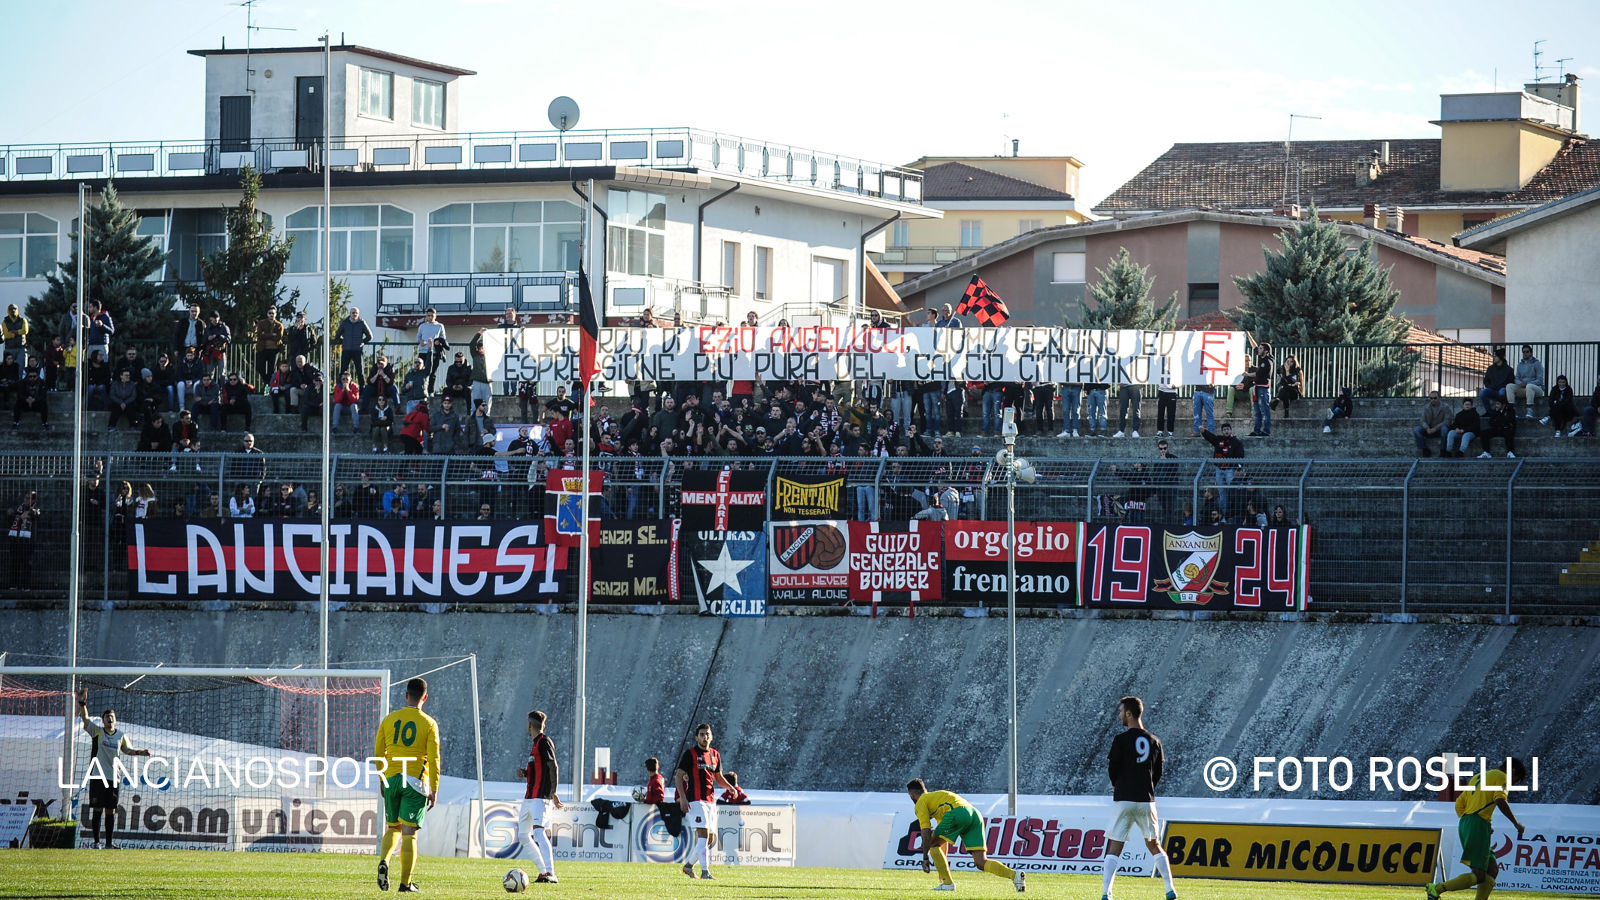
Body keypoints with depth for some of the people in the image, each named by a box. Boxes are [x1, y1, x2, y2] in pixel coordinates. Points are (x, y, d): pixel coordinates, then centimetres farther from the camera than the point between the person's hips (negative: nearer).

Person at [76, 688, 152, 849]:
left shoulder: (121, 736, 10)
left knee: (111, 811, 4)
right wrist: (83, 704, -24)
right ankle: (96, 842, 1)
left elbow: (129, 750, 24)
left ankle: (109, 842, 10)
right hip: (97, 776, -3)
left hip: (113, 778, 3)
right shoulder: (97, 731, 2)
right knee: (97, 810, -3)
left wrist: (141, 752, 7)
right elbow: (85, 719, -10)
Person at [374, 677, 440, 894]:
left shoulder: (389, 720, 5)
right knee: (409, 833, -1)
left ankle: (383, 862, -10)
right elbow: (434, 759, -7)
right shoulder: (429, 724, -3)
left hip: (392, 779, 3)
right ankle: (405, 883, -2)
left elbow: (378, 753, 8)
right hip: (416, 782, -3)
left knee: (393, 828, 17)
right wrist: (434, 790, -3)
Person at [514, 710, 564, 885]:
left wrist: (553, 792, -19)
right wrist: (524, 773, 8)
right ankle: (544, 871, 17)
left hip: (541, 797, -10)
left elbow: (553, 767, -14)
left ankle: (550, 874, -30)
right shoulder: (536, 744, 20)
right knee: (523, 835, 11)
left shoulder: (545, 742, -8)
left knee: (538, 831, -23)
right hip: (529, 797, 10)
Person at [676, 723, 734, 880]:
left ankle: (689, 865, 24)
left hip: (710, 801, 7)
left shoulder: (715, 755, 14)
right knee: (704, 834, -17)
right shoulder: (690, 754, -4)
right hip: (696, 800, -7)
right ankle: (705, 871, -19)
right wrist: (682, 798, -15)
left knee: (711, 838, 8)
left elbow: (719, 778, 24)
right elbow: (679, 776, -5)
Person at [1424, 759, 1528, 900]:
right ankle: (1437, 889, -21)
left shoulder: (1478, 777, 26)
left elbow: (1459, 804, 25)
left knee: (1492, 869, 12)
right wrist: (1516, 823, -8)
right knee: (1479, 876, -11)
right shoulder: (1501, 777, 1)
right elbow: (1500, 801, -16)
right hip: (1479, 825, -9)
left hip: (1464, 824, 9)